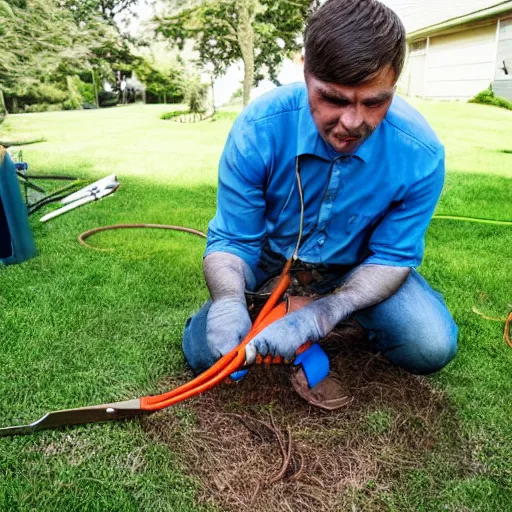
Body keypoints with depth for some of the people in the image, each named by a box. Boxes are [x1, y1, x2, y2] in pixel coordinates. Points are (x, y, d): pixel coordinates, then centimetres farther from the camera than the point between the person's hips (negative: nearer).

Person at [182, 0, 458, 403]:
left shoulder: (420, 153, -26)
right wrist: (228, 302, -43)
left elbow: (393, 256, -18)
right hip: (270, 258, 0)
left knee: (431, 347, -22)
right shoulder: (258, 128, -27)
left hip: (357, 267, 1)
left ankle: (346, 317, 10)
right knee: (205, 351, -15)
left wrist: (320, 315, -35)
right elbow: (231, 240, -19)